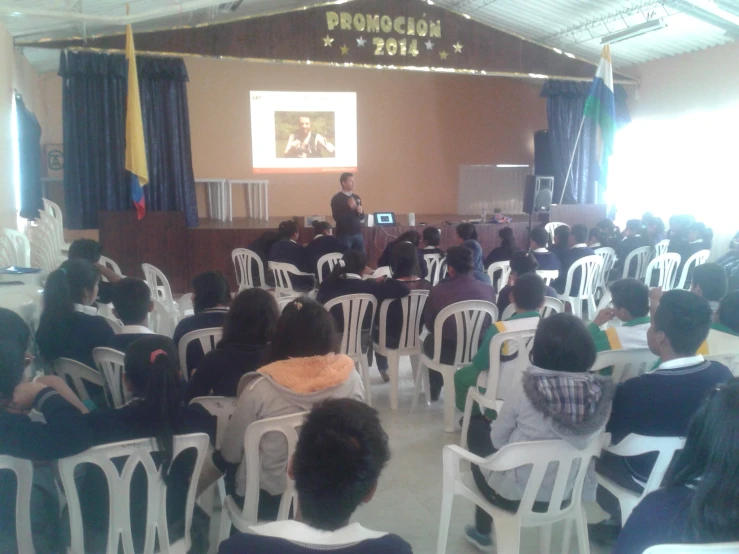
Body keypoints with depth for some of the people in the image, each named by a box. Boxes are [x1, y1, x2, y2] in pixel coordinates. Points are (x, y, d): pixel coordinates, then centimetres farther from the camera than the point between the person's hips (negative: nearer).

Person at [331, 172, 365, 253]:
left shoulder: (356, 197, 14)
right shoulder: (337, 198, -4)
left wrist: (360, 212, -5)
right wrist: (350, 208, -19)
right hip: (344, 235, -5)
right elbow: (337, 217, -14)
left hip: (358, 233, 5)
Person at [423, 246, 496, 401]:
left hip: (448, 353, -2)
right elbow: (490, 323, 9)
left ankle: (434, 390, 51)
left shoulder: (437, 290, -13)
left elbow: (429, 325, 2)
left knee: (430, 341, 33)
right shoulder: (488, 289, -8)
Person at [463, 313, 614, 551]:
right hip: (565, 493, 5)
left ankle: (482, 531, 39)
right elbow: (584, 444, 1)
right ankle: (483, 529, 38)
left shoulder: (526, 388, -25)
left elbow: (498, 440, -11)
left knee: (478, 430, 24)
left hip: (516, 494, -4)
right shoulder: (601, 392, -14)